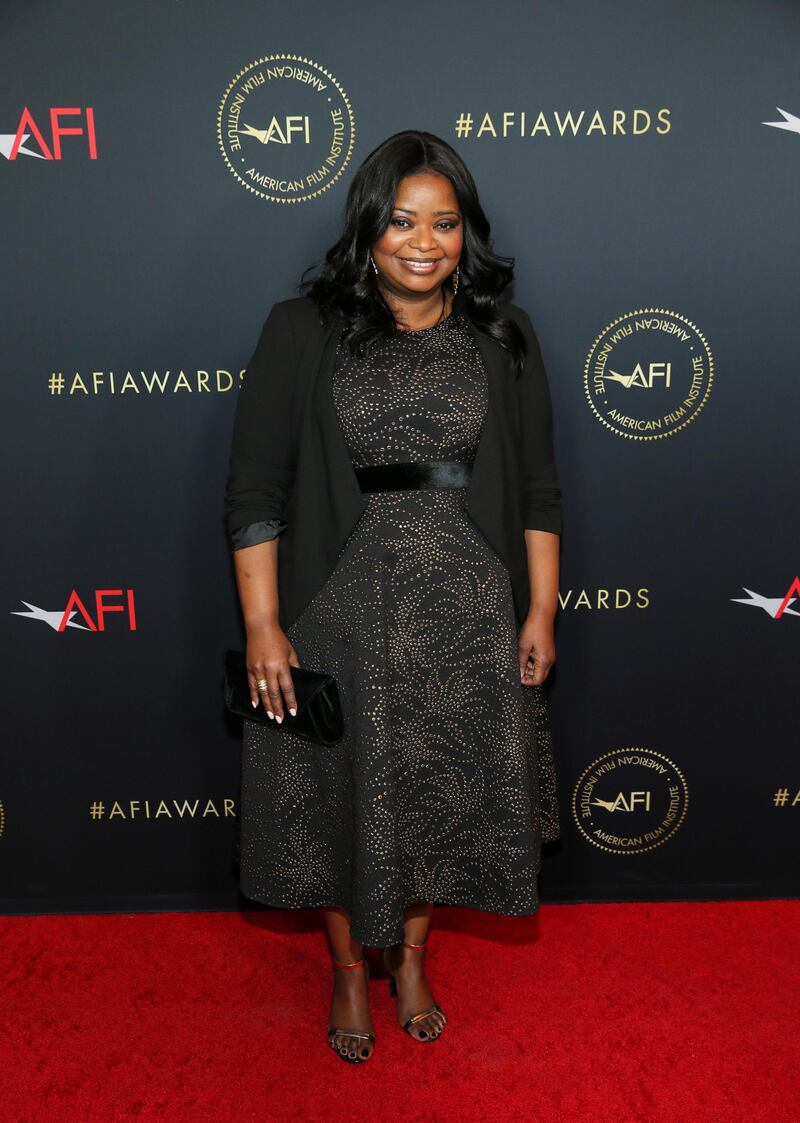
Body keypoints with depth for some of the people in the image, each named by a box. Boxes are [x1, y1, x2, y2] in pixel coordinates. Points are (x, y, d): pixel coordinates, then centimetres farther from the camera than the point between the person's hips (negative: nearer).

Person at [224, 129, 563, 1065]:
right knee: (340, 792, 12)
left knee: (442, 785, 14)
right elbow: (255, 488, -6)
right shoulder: (303, 330, -4)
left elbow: (537, 486, 5)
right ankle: (348, 969, 39)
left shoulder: (502, 337, 3)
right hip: (339, 609, -1)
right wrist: (263, 626, -10)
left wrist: (541, 609, 1)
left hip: (466, 615, 2)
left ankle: (410, 955, 41)